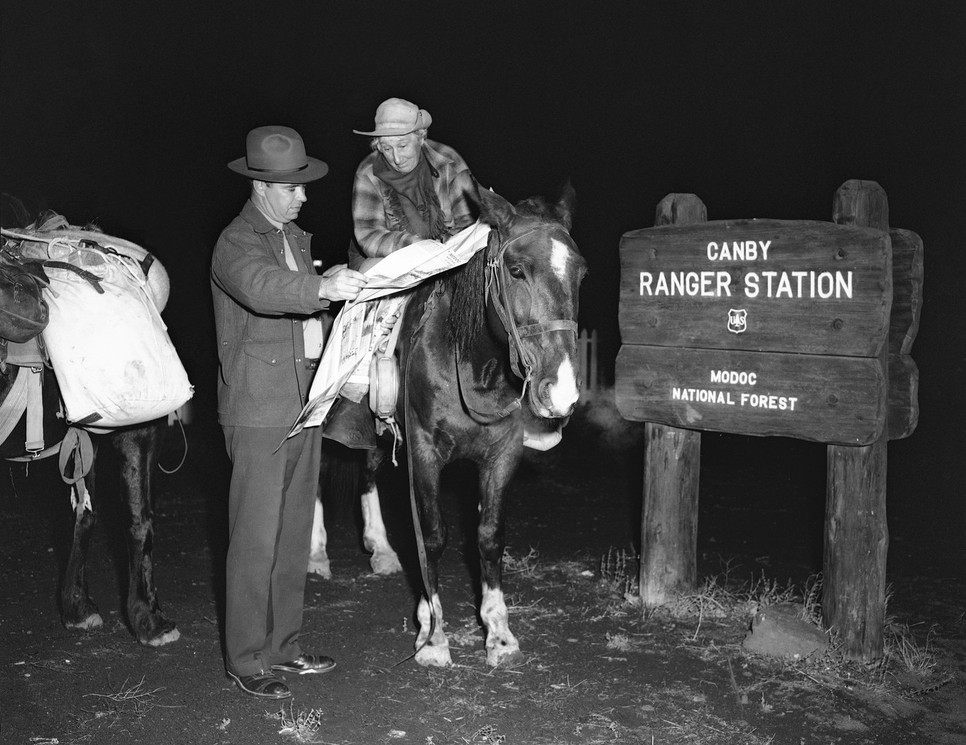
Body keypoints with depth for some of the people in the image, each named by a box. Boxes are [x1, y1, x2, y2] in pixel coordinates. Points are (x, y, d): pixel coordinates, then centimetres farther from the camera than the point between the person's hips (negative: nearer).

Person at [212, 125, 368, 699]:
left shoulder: (297, 237, 16)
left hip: (305, 404, 8)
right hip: (260, 413, -8)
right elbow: (260, 285, -34)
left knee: (294, 533, 14)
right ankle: (247, 660, 11)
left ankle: (284, 646, 27)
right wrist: (322, 287, -48)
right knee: (256, 538, -2)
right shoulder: (238, 242, -10)